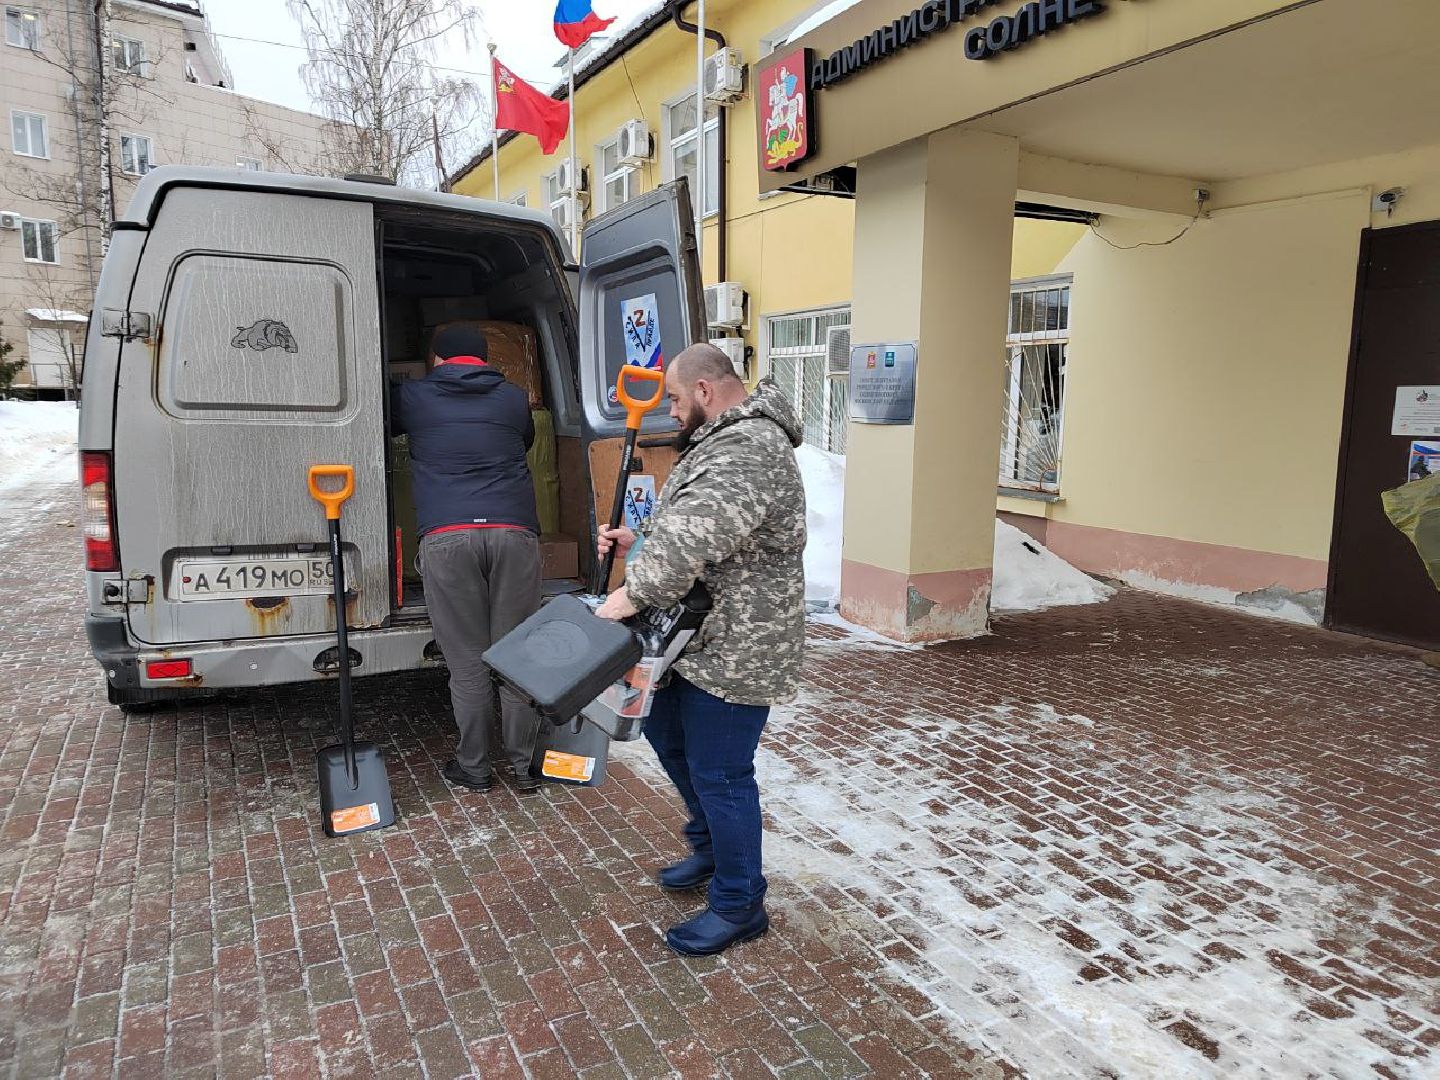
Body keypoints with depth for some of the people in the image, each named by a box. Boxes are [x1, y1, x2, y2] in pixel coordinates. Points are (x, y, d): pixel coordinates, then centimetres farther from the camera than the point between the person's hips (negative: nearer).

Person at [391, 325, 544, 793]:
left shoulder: (412, 397, 15)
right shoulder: (514, 398, 19)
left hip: (445, 538, -1)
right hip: (514, 531, 1)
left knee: (467, 662, 6)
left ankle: (474, 768, 18)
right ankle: (524, 764, 16)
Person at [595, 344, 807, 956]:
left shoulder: (748, 448, -22)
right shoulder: (724, 440, 15)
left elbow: (696, 534, -36)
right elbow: (685, 525, 22)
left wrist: (633, 593, -34)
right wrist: (637, 542, 6)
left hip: (734, 650, -11)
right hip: (697, 637, 11)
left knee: (718, 774, 0)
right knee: (666, 734, 24)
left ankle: (739, 907, 20)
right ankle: (710, 848, 44)